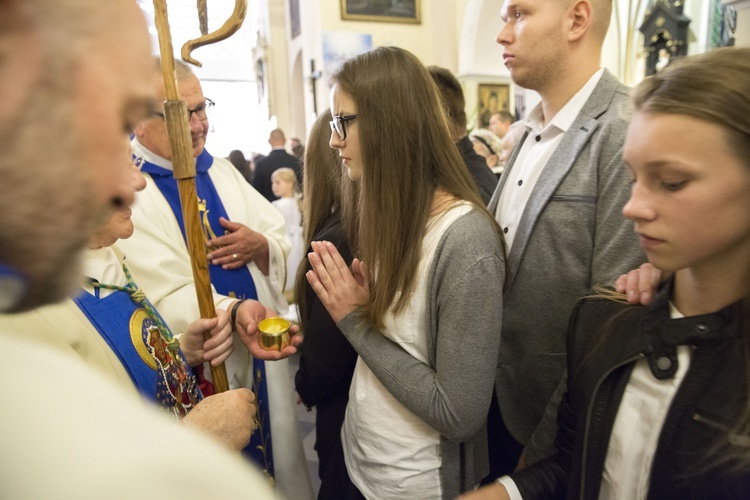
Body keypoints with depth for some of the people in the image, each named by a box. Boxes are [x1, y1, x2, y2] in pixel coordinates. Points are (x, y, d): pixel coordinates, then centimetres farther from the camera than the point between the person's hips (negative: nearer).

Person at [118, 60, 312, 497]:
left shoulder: (222, 171, 7)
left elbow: (283, 244, 7)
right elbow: (166, 294, -21)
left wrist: (260, 246, -15)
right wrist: (233, 311, -38)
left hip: (264, 360, 6)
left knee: (276, 462, 22)